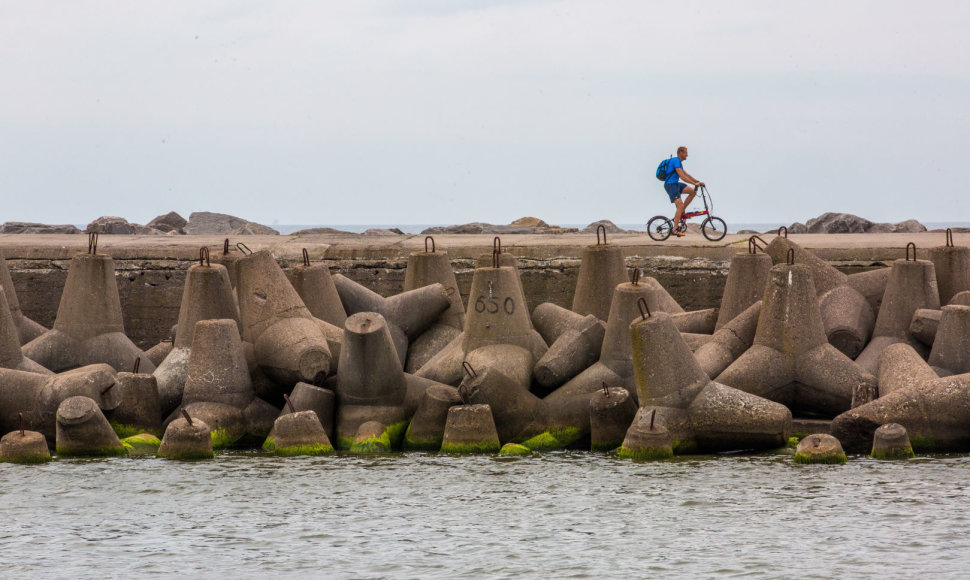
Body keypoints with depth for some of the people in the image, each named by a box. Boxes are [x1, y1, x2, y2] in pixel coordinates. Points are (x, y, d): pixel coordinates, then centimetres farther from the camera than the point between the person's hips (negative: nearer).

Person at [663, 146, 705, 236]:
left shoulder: (679, 162, 19)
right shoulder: (676, 161, -14)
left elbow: (686, 175, 24)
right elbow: (682, 176, -21)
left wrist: (698, 181, 14)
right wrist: (694, 183, -20)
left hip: (676, 184, 10)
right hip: (670, 185, -10)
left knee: (693, 191, 2)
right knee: (680, 205, -17)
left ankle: (681, 211, 6)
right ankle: (675, 229, -16)